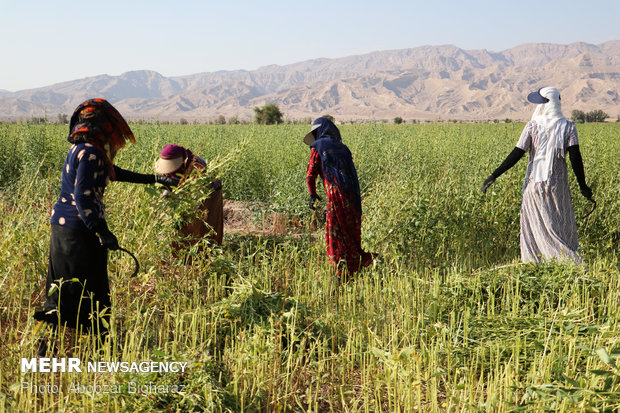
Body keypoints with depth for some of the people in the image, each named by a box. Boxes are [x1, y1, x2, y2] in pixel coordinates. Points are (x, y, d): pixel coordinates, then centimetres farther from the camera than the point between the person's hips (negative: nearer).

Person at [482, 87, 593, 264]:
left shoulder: (532, 126, -6)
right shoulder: (568, 127, -1)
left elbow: (516, 154, -9)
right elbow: (575, 157, -7)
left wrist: (494, 176, -5)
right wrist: (583, 185, 1)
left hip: (535, 182, -1)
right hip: (558, 184, 1)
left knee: (535, 227, 7)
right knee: (563, 227, 10)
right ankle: (574, 263, 2)